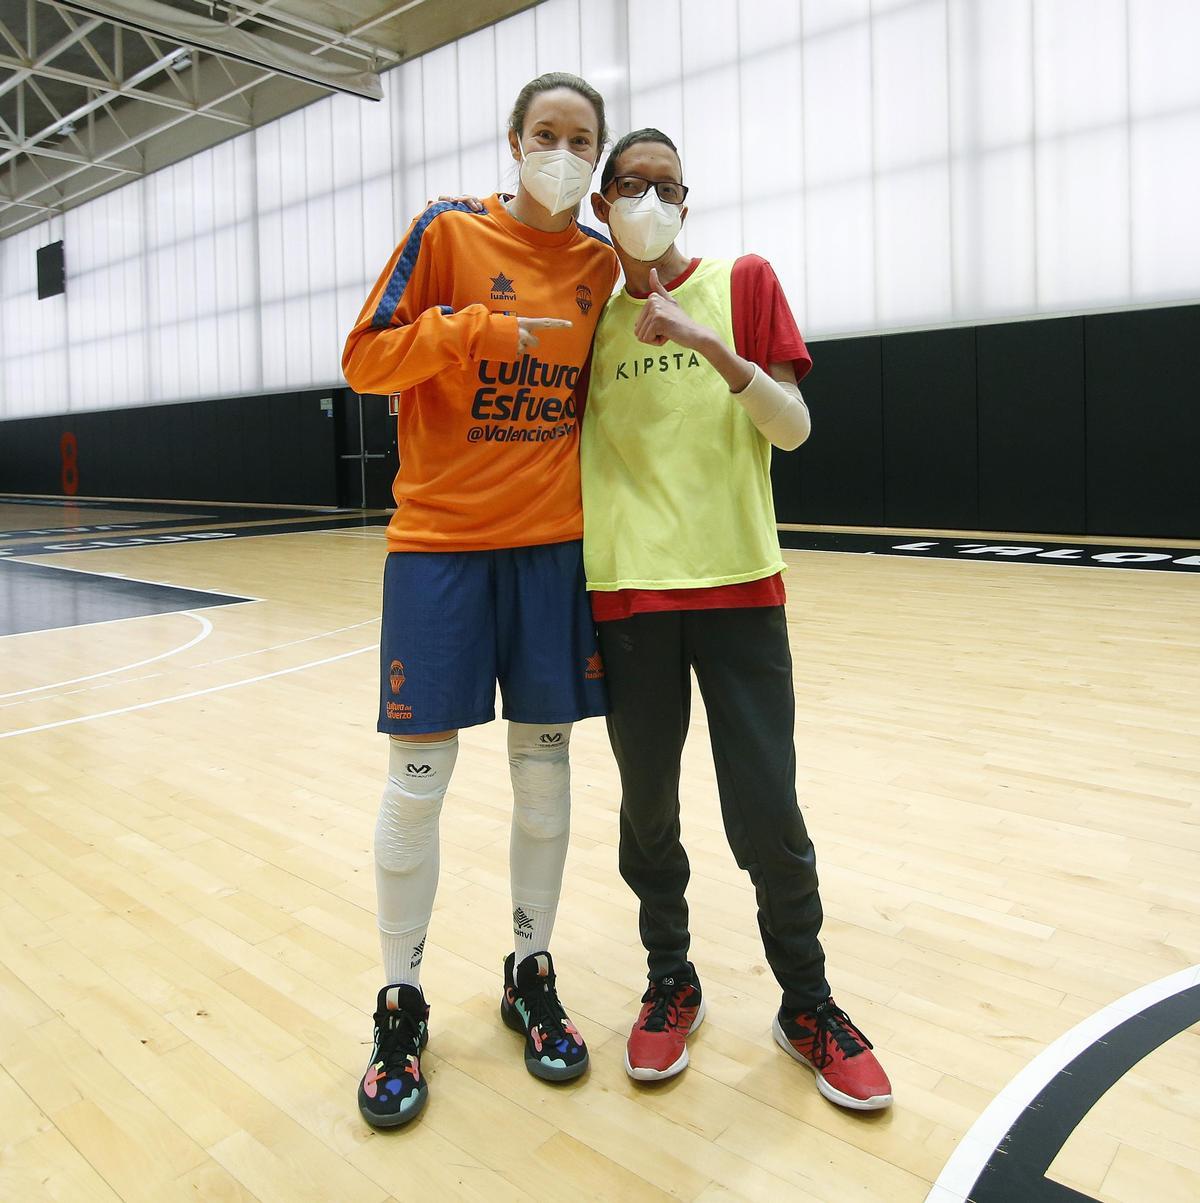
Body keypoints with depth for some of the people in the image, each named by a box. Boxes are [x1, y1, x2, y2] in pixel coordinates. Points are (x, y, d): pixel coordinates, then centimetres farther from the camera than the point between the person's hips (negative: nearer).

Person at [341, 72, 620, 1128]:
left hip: (555, 542, 3)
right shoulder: (448, 233, 0)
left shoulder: (600, 264, 9)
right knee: (418, 775, 0)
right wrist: (471, 329, -15)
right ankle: (401, 1001, 20)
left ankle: (532, 973, 27)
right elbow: (365, 360, -2)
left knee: (544, 762, 7)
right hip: (440, 537, -2)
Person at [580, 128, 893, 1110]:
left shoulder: (743, 283, 5)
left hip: (737, 586, -2)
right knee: (648, 807, 8)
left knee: (767, 815, -2)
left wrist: (710, 343, -19)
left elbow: (793, 428, -5)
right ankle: (672, 983, 30)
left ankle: (807, 1002, 21)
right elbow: (580, 455, 13)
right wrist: (574, 606, 6)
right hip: (628, 596, 2)